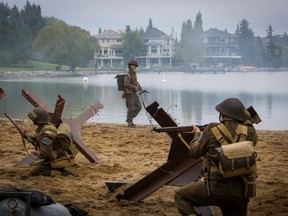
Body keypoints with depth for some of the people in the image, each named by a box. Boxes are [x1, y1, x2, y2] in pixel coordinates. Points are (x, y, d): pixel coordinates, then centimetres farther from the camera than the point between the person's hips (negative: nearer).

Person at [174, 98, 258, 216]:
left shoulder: (212, 130, -6)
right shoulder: (249, 133, -2)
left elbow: (194, 152, 8)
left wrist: (198, 134, 25)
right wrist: (246, 119, 32)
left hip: (217, 188, -3)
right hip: (241, 193, 4)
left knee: (180, 196, 12)